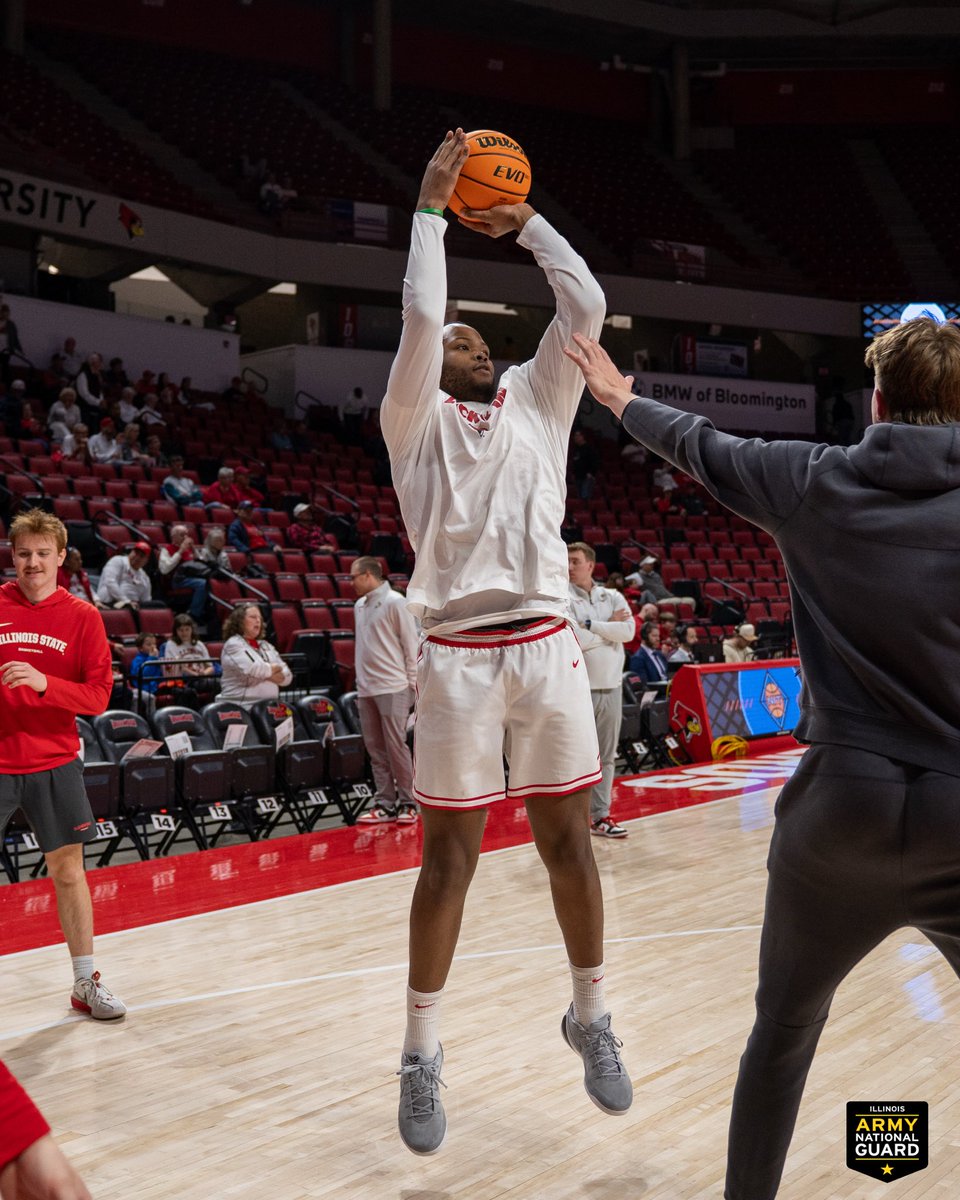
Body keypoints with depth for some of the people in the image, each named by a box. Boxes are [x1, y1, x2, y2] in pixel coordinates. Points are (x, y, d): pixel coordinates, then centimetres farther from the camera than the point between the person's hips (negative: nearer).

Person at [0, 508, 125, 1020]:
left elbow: (98, 695, -7)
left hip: (54, 763, 1)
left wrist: (44, 684, -21)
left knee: (68, 871, 9)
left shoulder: (83, 618, -1)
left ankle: (85, 983, 22)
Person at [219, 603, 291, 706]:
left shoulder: (266, 646, 19)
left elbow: (287, 677, 13)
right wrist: (274, 668, 2)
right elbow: (250, 669, -16)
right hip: (241, 706, -6)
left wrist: (265, 672, -6)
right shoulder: (233, 644, 0)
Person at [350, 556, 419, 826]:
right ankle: (384, 804, 11)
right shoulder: (360, 606, 15)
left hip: (392, 687, -7)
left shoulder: (394, 602, -6)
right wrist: (361, 682, 15)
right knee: (375, 749, 6)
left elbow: (411, 644, -7)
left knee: (396, 746, -6)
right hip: (366, 689, 7)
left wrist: (414, 682, -8)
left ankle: (407, 803, 3)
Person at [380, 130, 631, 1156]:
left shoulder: (538, 402, 16)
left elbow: (587, 307, 6)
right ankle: (422, 1054, 17)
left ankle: (589, 1018, 28)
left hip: (549, 646, 3)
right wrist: (430, 210, 2)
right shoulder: (416, 419, 6)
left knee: (567, 839, 9)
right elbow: (420, 316, -8)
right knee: (449, 856, 3)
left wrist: (524, 222, 12)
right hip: (459, 655, -3)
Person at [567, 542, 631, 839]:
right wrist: (609, 628, -5)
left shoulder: (613, 597, 10)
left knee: (606, 756, 9)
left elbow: (628, 631, -6)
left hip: (611, 687, 5)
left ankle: (600, 816, 17)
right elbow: (573, 639, -16)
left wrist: (589, 625, -12)